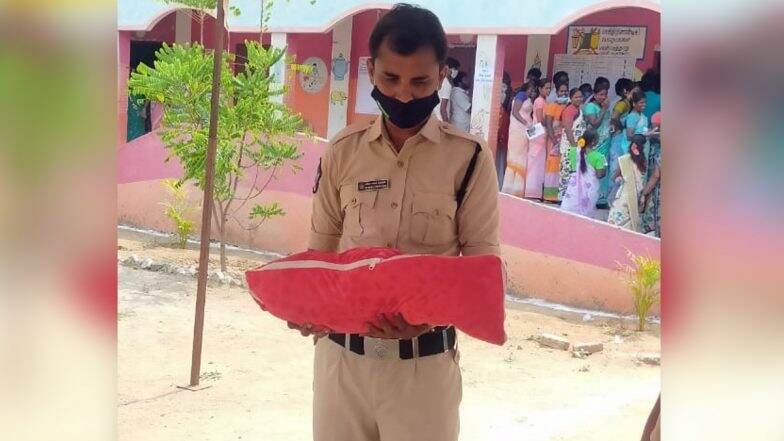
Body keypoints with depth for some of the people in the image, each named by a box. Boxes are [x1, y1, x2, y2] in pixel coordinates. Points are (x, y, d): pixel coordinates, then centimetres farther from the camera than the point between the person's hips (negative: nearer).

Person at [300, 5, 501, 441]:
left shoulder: (469, 157, -5)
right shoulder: (344, 150, 3)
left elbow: (483, 261, -4)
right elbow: (321, 246, 10)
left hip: (423, 359, -2)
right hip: (340, 351, 3)